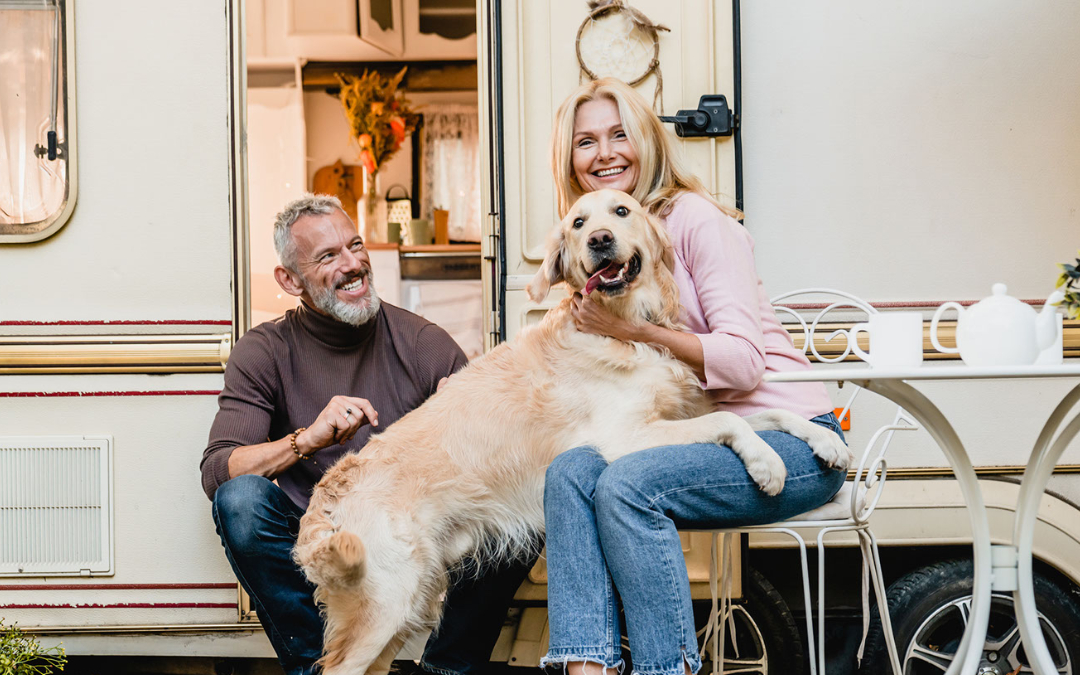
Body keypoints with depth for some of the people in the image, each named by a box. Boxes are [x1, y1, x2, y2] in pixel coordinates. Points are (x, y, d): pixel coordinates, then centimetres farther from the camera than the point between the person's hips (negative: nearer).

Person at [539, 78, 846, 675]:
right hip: (700, 435, 7)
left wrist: (630, 329, -22)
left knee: (627, 482, -29)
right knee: (571, 469, -20)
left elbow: (743, 362, -16)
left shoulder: (695, 218, -10)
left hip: (791, 436, -6)